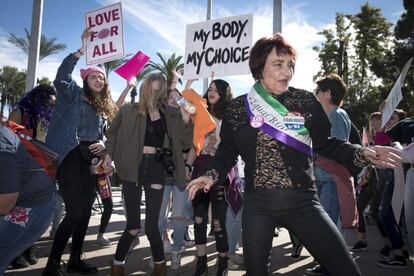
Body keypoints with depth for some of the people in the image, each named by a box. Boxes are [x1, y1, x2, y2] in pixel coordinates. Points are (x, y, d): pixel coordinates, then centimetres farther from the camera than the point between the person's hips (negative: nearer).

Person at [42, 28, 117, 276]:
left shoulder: (105, 106, 19)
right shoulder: (74, 94, 2)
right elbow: (62, 76, -18)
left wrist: (103, 143, 0)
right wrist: (82, 49, -24)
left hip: (91, 160, 7)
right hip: (71, 157, -7)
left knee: (85, 210, 9)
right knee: (76, 210, -11)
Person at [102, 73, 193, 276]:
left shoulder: (171, 114, 5)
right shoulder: (128, 111, 2)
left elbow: (184, 143, 5)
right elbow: (112, 133, 13)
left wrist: (186, 121, -10)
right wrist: (108, 154, -1)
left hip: (156, 169, 1)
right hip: (132, 169, 0)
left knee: (151, 226, -1)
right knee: (133, 227, 2)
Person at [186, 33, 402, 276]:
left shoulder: (306, 101, 0)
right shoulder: (238, 108, 1)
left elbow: (325, 143, 6)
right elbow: (228, 150, 10)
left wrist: (362, 153, -10)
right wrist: (213, 175, -6)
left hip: (302, 201, 0)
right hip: (257, 204, 1)